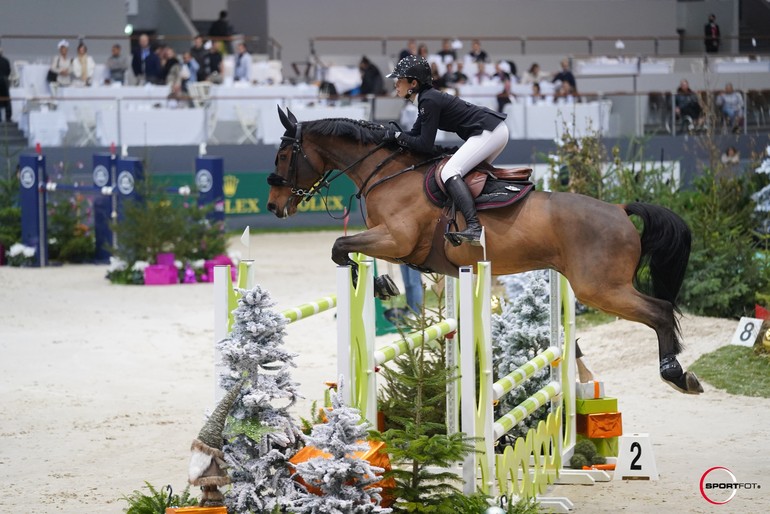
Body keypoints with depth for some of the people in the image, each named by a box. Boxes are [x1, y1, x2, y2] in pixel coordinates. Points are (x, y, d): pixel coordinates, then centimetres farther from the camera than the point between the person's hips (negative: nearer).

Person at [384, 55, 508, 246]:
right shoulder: (427, 98, 17)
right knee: (472, 172, 23)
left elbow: (425, 146, -14)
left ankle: (474, 228, -34)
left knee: (449, 172, -19)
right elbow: (415, 134, 21)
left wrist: (397, 136, -5)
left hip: (489, 131, -11)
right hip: (496, 130, 11)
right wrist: (387, 134, 10)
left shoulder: (429, 101, -13)